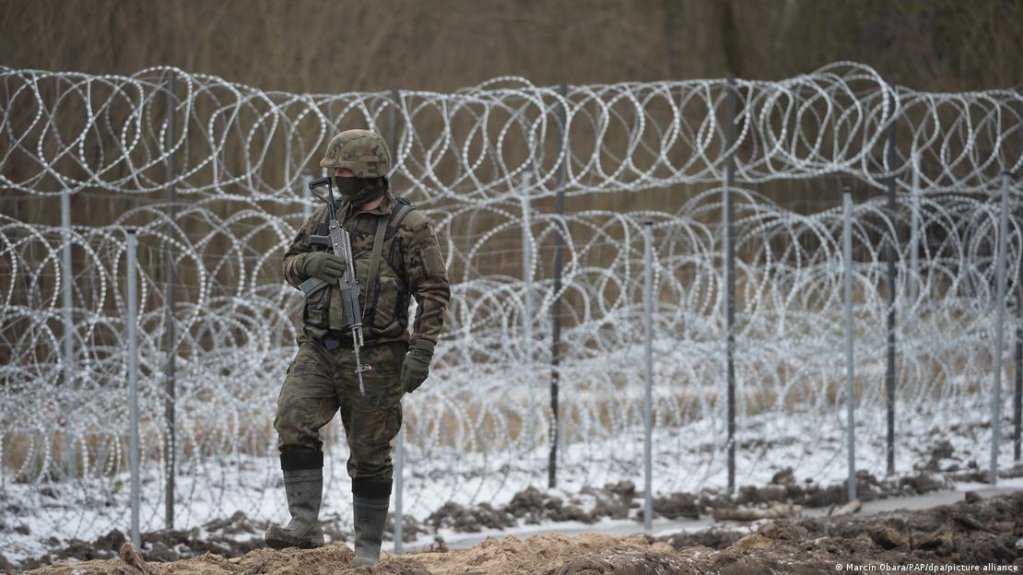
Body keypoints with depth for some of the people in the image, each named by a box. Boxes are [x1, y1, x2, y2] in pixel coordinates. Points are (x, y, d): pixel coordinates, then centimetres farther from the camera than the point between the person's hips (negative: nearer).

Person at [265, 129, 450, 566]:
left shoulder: (409, 226, -6)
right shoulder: (327, 216, 10)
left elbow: (434, 292, -8)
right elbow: (289, 264, 18)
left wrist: (421, 351, -16)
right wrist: (310, 262, -7)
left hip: (373, 358, -4)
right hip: (318, 349, 4)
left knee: (369, 455, 3)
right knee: (293, 423, -17)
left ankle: (368, 548, 12)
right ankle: (304, 524, -17)